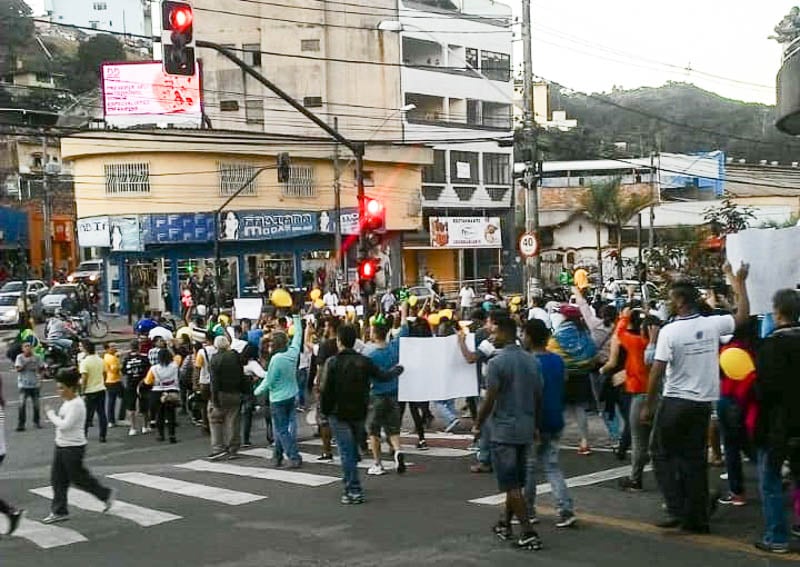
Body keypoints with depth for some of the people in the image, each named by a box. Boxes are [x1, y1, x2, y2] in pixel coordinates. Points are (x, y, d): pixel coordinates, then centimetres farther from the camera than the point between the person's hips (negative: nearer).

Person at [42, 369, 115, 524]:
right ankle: (59, 511, 16)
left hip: (73, 448, -10)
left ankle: (106, 494, 20)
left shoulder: (76, 404, -21)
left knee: (78, 478, 2)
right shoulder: (68, 402, 9)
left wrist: (51, 414, -15)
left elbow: (65, 425, -26)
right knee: (57, 479, 9)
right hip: (62, 446, 10)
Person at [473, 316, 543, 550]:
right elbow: (538, 396, 10)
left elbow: (490, 400, -15)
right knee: (516, 481, 18)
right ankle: (506, 524, 30)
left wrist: (478, 425, -1)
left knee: (511, 484, -1)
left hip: (504, 430, -7)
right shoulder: (532, 361, 6)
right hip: (526, 429, 7)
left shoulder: (497, 362, -15)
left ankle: (529, 532, -5)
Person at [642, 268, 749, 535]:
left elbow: (657, 371, -16)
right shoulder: (712, 325, -2)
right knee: (694, 458, 12)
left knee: (663, 453, 9)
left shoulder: (669, 331, -15)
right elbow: (743, 316, 16)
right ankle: (697, 518, 14)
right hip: (703, 402, 5)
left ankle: (676, 509, -2)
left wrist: (648, 405, -7)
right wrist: (740, 285, 27)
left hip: (675, 402, -5)